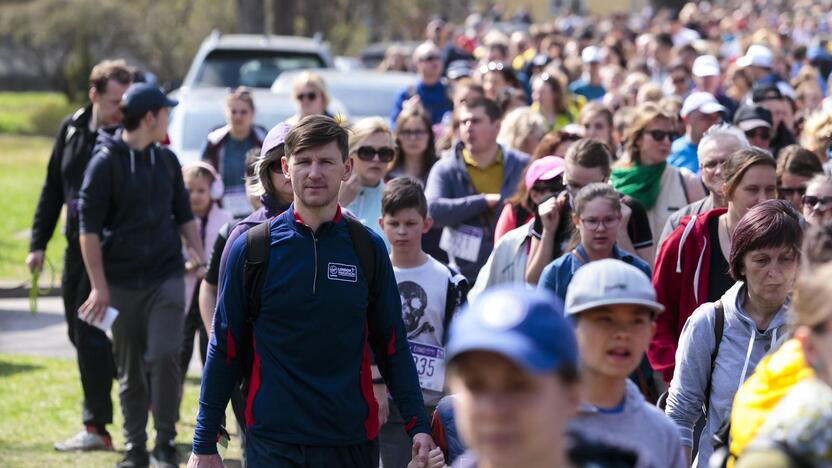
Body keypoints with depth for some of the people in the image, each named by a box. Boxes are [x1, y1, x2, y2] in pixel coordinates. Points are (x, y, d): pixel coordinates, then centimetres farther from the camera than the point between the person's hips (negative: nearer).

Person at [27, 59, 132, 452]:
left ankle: (96, 427, -2)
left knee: (90, 335, -9)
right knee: (79, 333, 12)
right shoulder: (72, 129, 7)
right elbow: (53, 188, 15)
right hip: (78, 247, 7)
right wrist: (38, 242, 13)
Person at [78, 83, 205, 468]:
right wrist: (99, 286, -11)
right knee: (130, 370, 5)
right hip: (122, 284, -2)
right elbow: (89, 227, -7)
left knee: (164, 357, -12)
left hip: (166, 277, 3)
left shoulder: (167, 160, 10)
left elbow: (184, 216, 20)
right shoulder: (105, 162, -6)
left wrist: (200, 260, 8)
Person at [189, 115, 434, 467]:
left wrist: (418, 426, 0)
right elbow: (225, 348, 4)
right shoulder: (251, 248, 0)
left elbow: (392, 346, 9)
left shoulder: (368, 248, 4)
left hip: (353, 438, 2)